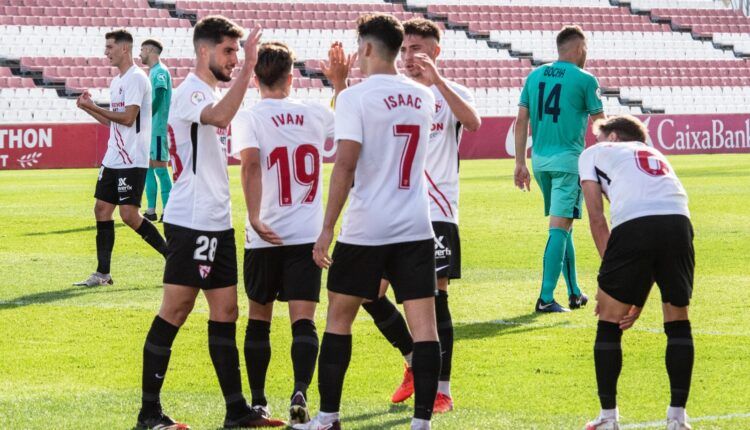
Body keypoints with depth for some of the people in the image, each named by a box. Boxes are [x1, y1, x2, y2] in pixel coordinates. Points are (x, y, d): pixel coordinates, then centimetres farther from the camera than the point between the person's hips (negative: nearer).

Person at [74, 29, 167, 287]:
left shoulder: (136, 78, -13)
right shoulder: (117, 81, 17)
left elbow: (128, 118, -20)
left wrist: (94, 107, -15)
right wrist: (90, 109, 10)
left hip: (132, 160, -10)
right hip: (113, 159, 10)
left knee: (129, 215, -12)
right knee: (102, 210, 6)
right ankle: (102, 274, 10)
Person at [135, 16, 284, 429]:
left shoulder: (212, 93, 17)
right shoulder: (191, 92, -14)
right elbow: (218, 117, -36)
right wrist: (247, 68, -39)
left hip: (216, 221, 10)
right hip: (191, 221, -10)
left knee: (225, 312, 9)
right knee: (175, 311, -6)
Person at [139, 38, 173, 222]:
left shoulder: (160, 72, -12)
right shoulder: (153, 72, 17)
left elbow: (158, 100, -21)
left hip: (158, 128, -10)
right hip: (150, 129, 10)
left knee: (160, 167, -7)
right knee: (148, 167, 11)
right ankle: (151, 211, 14)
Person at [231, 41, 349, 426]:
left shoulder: (247, 119, -6)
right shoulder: (316, 115, 4)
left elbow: (251, 164, -22)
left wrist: (254, 217, -24)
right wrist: (341, 84, 30)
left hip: (264, 237, -1)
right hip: (308, 234, 1)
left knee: (259, 320, 13)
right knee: (303, 322, -3)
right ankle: (300, 394, -22)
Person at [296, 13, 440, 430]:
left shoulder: (355, 97, -9)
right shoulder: (422, 96, 9)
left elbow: (345, 165, -16)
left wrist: (326, 228, -13)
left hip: (365, 228, -4)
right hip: (416, 227, 4)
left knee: (339, 318, 11)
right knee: (423, 322, 0)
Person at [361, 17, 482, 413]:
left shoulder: (450, 94, 1)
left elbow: (472, 121, -21)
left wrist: (437, 80, -30)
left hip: (435, 212, -5)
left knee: (435, 296, -4)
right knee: (371, 294, 2)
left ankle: (441, 389, 3)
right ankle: (415, 362, 22)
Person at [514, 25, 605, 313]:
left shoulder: (534, 76, 10)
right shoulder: (584, 80, -5)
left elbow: (521, 121, 7)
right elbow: (600, 126, 0)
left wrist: (520, 163, 10)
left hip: (539, 159, 6)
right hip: (568, 159, -6)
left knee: (563, 226, 17)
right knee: (559, 227, -8)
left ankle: (575, 293, 24)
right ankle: (546, 298, -16)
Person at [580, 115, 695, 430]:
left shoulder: (594, 153, 26)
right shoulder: (657, 157, 38)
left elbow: (597, 218, 12)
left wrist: (609, 270, 14)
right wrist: (639, 302, 29)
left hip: (633, 225, -4)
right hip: (679, 223, 4)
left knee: (609, 321, 13)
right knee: (677, 320, 20)